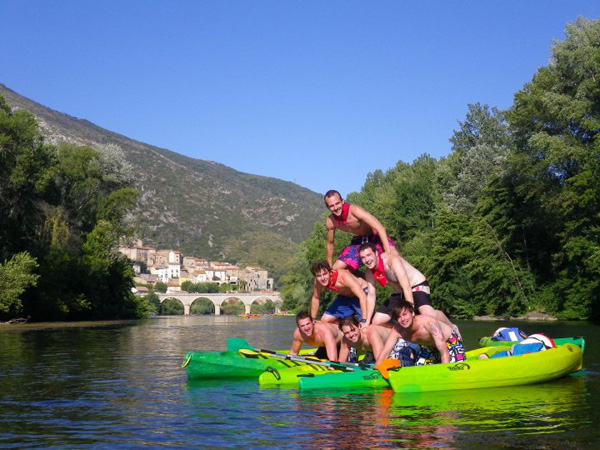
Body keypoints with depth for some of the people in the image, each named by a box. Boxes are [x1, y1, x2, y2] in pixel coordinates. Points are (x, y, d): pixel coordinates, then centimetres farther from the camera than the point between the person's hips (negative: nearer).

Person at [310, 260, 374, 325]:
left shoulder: (343, 276, -37)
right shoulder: (318, 282, -20)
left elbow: (362, 296, -40)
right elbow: (315, 298, 1)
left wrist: (364, 321, -43)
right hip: (345, 297, 6)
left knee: (367, 324, -25)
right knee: (324, 321, -2)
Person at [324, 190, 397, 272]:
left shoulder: (354, 210, -34)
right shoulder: (330, 222, -17)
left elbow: (380, 228, -38)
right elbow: (330, 243, 3)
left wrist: (388, 252, -45)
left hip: (375, 237, -5)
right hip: (359, 240, 5)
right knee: (335, 270, -4)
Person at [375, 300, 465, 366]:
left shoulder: (428, 322, -40)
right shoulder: (397, 330, -24)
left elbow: (442, 346, -43)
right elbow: (384, 352, -21)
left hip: (450, 341, -5)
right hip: (429, 347, 5)